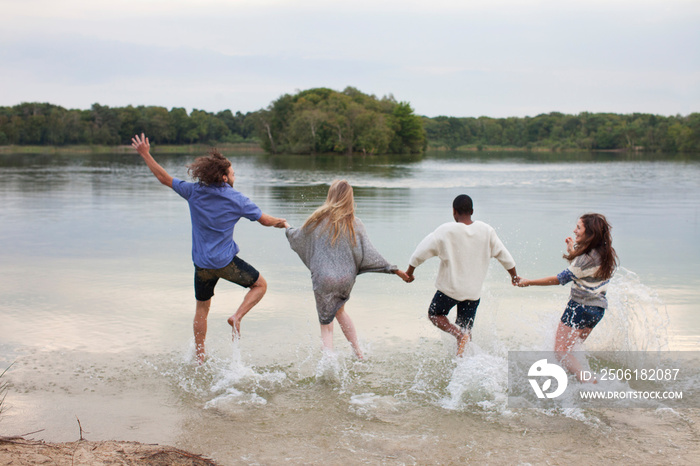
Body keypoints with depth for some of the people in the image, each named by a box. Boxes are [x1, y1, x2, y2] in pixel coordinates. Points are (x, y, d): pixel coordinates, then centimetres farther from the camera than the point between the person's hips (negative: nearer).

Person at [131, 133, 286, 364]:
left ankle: (199, 357, 23)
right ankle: (237, 316, -5)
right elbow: (265, 220, -1)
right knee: (260, 284, 15)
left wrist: (145, 155, 16)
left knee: (202, 308, 19)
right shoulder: (236, 199, -9)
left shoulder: (194, 191, -2)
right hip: (226, 262, -4)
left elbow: (165, 178, 6)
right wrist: (280, 223, 21)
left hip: (202, 264, 4)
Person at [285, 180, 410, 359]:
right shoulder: (355, 224, -3)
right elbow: (369, 254, -5)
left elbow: (298, 238, 9)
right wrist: (395, 270, 2)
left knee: (326, 322, 8)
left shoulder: (319, 219, -6)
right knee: (339, 310, 28)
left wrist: (288, 228, 32)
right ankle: (358, 353, 35)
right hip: (346, 278, 3)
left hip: (324, 278, -3)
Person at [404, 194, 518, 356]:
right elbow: (504, 256, 6)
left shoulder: (445, 231, -13)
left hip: (450, 288, -3)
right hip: (473, 291, 3)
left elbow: (421, 252, -10)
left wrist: (409, 271, 6)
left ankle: (459, 334, -7)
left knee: (434, 314, 18)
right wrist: (514, 276, 22)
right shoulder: (486, 230, -4)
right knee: (466, 329, 17)